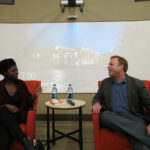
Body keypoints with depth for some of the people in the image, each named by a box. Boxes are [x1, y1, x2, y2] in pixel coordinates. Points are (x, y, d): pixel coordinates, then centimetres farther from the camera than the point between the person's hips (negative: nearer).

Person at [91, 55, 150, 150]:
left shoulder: (137, 83, 7)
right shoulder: (105, 82, 17)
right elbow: (98, 97, 23)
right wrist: (96, 103, -5)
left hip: (132, 117, -3)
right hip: (112, 118, 4)